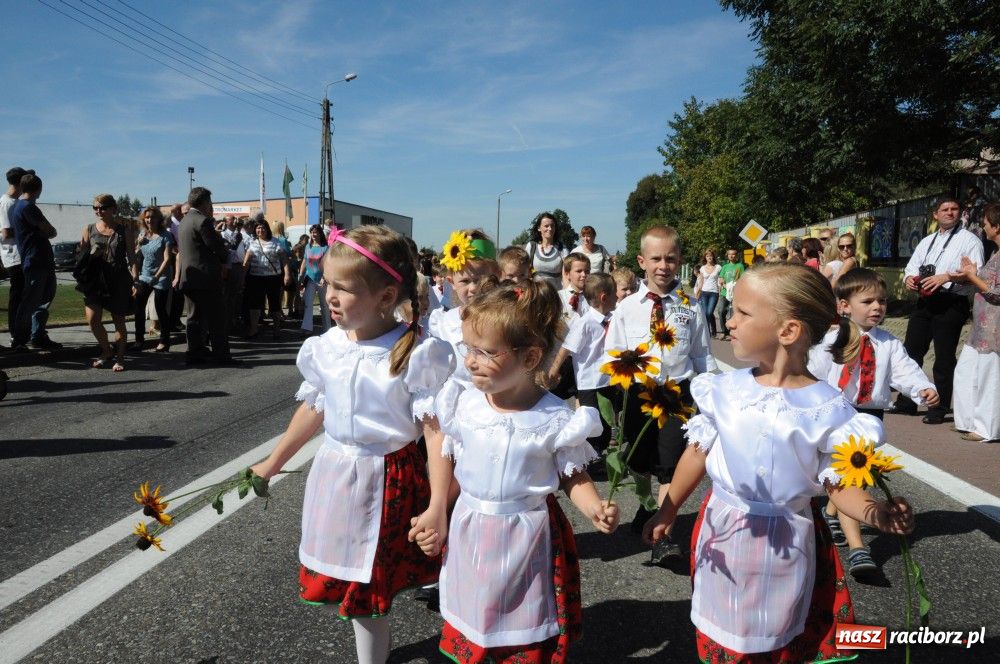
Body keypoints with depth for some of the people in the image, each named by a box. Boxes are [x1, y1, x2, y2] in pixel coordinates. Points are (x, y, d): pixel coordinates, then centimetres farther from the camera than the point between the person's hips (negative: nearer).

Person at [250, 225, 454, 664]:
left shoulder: (417, 356, -20)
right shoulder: (325, 348, -3)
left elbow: (436, 432, -19)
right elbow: (314, 410, 11)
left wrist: (438, 507, -23)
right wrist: (272, 464, 19)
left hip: (388, 480, -5)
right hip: (334, 474, 6)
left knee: (364, 591, 11)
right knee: (332, 583, 18)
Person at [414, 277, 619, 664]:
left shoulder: (555, 418, -16)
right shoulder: (463, 404, -7)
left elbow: (574, 478, -6)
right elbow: (450, 468, 5)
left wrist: (596, 511, -24)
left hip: (526, 538, -3)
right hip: (469, 534, 3)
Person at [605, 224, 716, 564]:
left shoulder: (690, 307, -1)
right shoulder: (627, 307, -2)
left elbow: (703, 355, 5)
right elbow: (613, 353, 3)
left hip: (678, 389, -1)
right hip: (638, 391, 1)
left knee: (671, 464, -5)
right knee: (640, 461, 17)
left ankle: (663, 535, 3)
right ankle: (646, 505, 44)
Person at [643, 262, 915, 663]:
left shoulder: (826, 408, -15)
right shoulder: (725, 390, -6)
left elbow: (838, 483, -9)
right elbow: (698, 452, 5)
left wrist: (874, 512, -30)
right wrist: (668, 511, 13)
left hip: (785, 544, -2)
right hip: (722, 533, 3)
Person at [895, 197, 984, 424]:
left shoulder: (969, 240, -1)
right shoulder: (927, 241, 19)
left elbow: (977, 274, -12)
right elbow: (912, 266, 16)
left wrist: (947, 277, -25)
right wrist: (910, 277, -6)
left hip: (951, 305, -6)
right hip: (925, 302, 6)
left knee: (944, 358, 1)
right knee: (911, 351, 8)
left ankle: (939, 409, 12)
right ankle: (906, 402, 20)